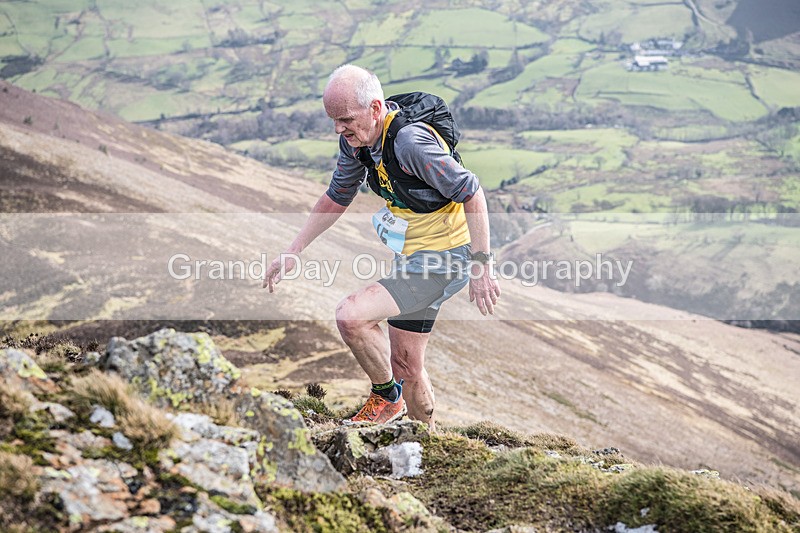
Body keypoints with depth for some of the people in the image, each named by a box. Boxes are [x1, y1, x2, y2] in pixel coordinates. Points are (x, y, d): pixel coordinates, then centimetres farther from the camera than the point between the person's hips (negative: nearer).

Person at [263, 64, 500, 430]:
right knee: (405, 365, 15)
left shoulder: (411, 142, -29)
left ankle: (386, 396, 1)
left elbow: (472, 194, -25)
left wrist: (481, 269, -24)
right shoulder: (356, 140, -2)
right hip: (411, 259, 9)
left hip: (443, 260, -9)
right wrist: (292, 253, 10)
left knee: (351, 316, -23)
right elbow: (336, 198, 12)